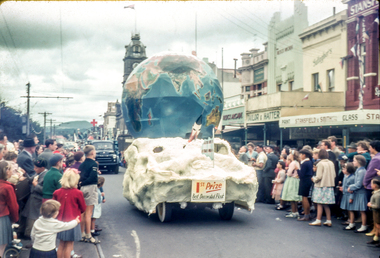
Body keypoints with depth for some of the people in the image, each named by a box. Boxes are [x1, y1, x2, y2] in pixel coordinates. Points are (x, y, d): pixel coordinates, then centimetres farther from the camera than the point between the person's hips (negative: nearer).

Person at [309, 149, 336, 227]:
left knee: (319, 204, -1)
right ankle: (329, 221, 13)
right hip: (329, 186, 6)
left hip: (321, 186, -6)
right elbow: (334, 175, 8)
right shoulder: (331, 163, 5)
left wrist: (313, 179, 1)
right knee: (326, 205, 12)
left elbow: (319, 176, -17)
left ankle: (318, 220, 1)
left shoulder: (320, 163, -14)